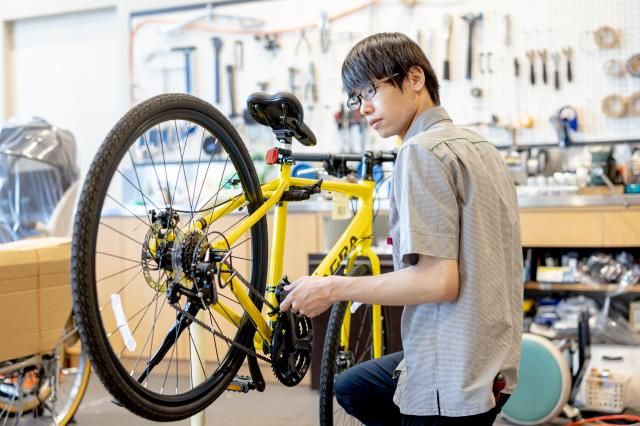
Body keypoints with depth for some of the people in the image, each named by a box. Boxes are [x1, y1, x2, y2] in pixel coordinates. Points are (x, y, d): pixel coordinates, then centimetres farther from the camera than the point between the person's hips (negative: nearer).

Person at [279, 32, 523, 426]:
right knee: (351, 389, 26)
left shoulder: (421, 151, -16)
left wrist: (333, 288, -15)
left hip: (450, 378, -10)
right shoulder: (480, 146, 12)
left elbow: (438, 280, -24)